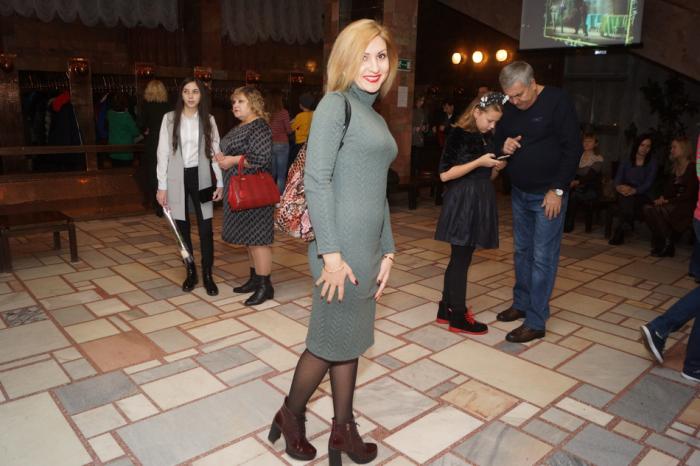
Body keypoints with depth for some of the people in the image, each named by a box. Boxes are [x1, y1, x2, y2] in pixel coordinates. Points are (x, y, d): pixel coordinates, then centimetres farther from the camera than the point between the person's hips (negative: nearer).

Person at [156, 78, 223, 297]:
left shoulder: (208, 120, 4)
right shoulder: (170, 118, 0)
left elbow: (216, 151, 4)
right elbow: (163, 153, 0)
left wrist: (220, 182, -1)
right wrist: (162, 186, -4)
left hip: (200, 177, 0)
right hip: (177, 178, 0)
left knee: (206, 227, -3)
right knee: (183, 227, 8)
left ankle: (207, 274, 9)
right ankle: (190, 272, 22)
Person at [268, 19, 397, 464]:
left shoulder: (376, 118, 16)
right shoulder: (336, 103, -8)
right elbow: (316, 179, -17)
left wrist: (387, 251, 12)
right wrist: (331, 253, -20)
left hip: (369, 247, 8)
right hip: (343, 245, -8)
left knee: (352, 340, 16)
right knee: (330, 340, 6)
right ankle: (290, 415, 32)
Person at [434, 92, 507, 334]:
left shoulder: (488, 137, 12)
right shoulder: (458, 134, -9)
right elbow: (445, 174, -15)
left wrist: (497, 167, -3)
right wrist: (479, 162, -17)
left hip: (481, 202, 7)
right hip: (461, 202, -7)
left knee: (460, 258, 12)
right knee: (461, 259, -1)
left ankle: (446, 308, 23)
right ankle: (458, 317, 9)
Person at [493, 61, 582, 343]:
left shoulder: (558, 102, -11)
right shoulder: (509, 108, 5)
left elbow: (573, 148, -12)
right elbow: (498, 139, 17)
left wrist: (558, 190, -15)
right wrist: (504, 146, -9)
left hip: (548, 194, -6)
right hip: (519, 192, 6)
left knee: (542, 258, -4)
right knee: (522, 252, 14)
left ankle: (536, 322, 3)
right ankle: (521, 304, 29)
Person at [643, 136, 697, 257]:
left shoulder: (692, 168, -8)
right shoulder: (674, 167, 15)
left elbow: (690, 194, -15)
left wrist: (668, 201, -18)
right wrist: (662, 197, -7)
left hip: (687, 206, -7)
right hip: (675, 203, 7)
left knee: (658, 210, -29)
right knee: (648, 208, -19)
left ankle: (668, 246, -15)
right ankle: (659, 242, -14)